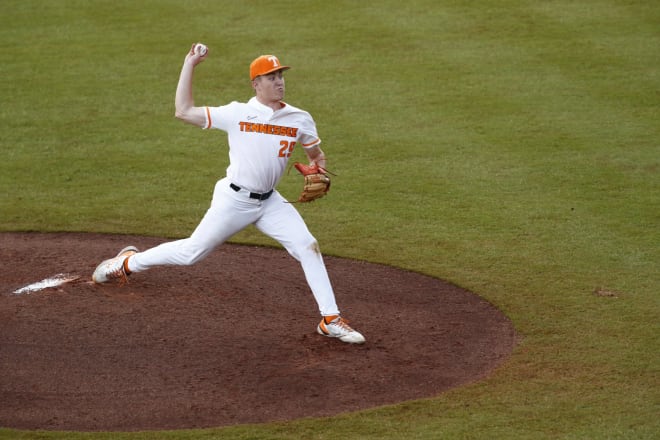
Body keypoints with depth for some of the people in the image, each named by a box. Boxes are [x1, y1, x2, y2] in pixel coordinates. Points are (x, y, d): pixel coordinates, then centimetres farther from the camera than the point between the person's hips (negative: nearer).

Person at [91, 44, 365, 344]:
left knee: (308, 247, -11)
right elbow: (183, 111, -9)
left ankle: (330, 320, -6)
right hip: (234, 200, -3)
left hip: (269, 202, 3)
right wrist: (189, 65, -7)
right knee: (191, 252, 4)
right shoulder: (237, 114, -8)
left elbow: (316, 156, 14)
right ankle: (128, 262, 27)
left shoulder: (300, 119, 0)